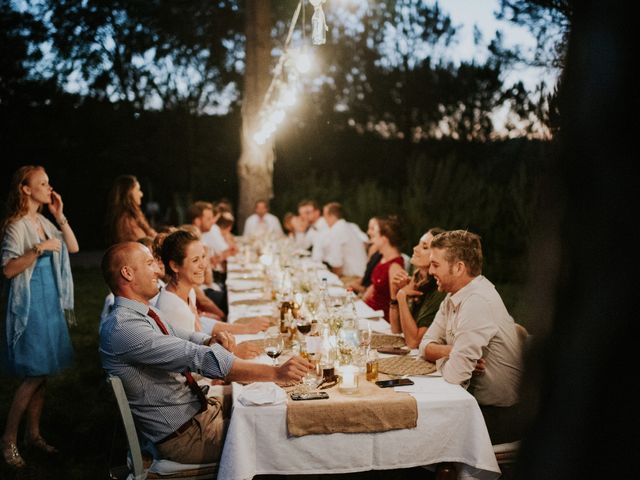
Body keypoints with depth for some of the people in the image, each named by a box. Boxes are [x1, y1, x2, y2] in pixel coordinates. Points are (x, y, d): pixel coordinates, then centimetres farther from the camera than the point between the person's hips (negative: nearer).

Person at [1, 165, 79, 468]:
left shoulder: (44, 223, 11)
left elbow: (73, 248, 12)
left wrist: (60, 216, 4)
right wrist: (38, 249, -25)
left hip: (50, 305, 8)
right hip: (29, 307, -8)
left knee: (41, 373, 11)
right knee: (34, 374, -6)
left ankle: (33, 434, 22)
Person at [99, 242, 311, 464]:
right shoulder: (123, 327, -26)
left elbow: (188, 339, 15)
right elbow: (198, 358, -33)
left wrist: (213, 341, -11)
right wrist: (276, 372, -36)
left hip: (200, 409, 9)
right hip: (181, 436, -9)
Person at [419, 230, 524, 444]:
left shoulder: (478, 302, -25)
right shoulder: (453, 296, 4)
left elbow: (454, 375, -27)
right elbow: (426, 345, 7)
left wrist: (441, 357, -5)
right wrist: (453, 353, -13)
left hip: (497, 416, -8)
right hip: (476, 401, 8)